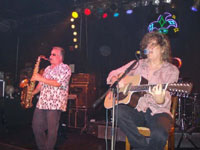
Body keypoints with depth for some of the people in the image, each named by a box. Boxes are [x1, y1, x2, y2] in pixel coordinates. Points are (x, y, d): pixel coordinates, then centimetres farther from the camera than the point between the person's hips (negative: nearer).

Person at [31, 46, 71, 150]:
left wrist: (40, 78, -16)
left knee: (52, 130, -2)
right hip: (41, 103, 8)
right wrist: (33, 92, 10)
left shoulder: (65, 68, -5)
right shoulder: (48, 68, 19)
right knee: (36, 126, 9)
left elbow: (58, 83, -19)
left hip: (55, 104, -8)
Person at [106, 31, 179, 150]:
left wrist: (160, 101, -33)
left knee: (159, 134, -35)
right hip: (137, 110, 3)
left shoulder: (171, 70, 4)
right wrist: (117, 81, -6)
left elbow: (166, 100, -9)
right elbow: (112, 75, 18)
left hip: (158, 112, -3)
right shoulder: (138, 64, 13)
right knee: (119, 111, -31)